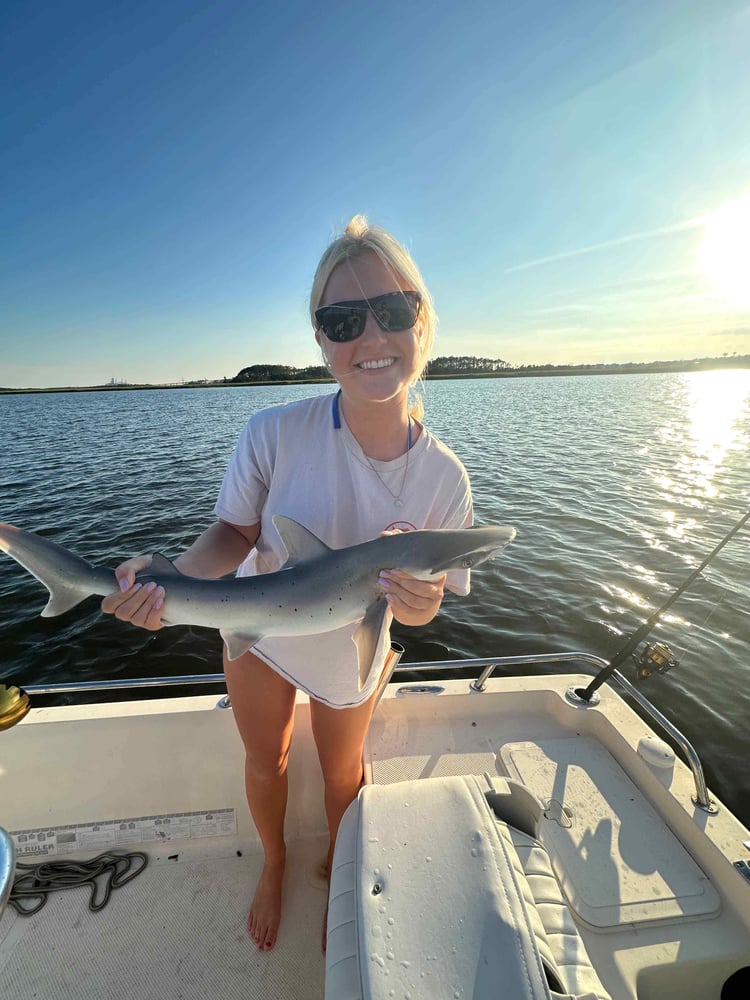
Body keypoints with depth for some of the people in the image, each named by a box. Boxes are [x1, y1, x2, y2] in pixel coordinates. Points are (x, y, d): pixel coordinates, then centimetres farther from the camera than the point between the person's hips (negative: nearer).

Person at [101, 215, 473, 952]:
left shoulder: (443, 477, -25)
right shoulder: (274, 434, -30)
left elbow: (425, 606, -15)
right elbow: (236, 532, -14)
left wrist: (419, 601, -38)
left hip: (351, 657, 1)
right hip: (257, 635, 1)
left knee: (343, 776, 27)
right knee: (265, 764, 27)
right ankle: (274, 864, 65)